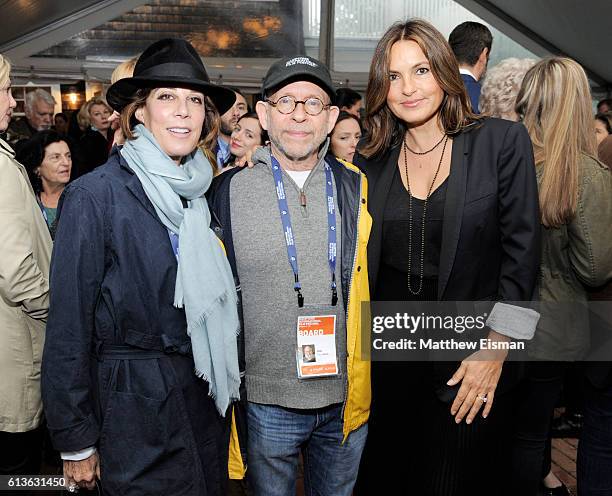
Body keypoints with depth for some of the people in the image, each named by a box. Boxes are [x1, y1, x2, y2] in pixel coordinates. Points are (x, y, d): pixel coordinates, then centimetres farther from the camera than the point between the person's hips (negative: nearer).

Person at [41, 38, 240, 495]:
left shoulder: (202, 191, 4)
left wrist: (223, 388, 8)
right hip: (136, 412, -5)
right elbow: (69, 324, -12)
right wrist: (76, 442, -9)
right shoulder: (94, 195, -14)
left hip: (207, 402, 6)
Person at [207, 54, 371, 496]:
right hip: (265, 399, -2)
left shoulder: (357, 188, 0)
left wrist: (369, 382, 7)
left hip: (347, 398, 2)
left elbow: (373, 288, 9)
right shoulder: (228, 190, -6)